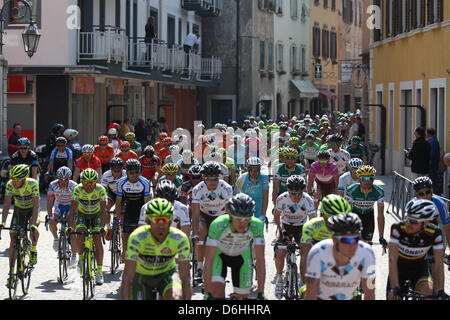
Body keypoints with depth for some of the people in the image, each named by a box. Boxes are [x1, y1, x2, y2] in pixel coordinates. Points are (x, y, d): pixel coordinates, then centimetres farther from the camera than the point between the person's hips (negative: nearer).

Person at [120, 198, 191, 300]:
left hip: (167, 273, 0)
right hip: (141, 276, 0)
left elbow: (186, 279, -30)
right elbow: (126, 280, -35)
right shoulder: (137, 238, -32)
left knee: (175, 298, -31)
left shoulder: (180, 239, -29)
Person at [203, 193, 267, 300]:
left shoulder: (256, 225, -34)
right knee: (217, 292, -22)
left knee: (242, 296, 1)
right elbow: (209, 259, -38)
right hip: (219, 254, -2)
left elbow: (260, 259, -33)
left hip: (242, 256, 2)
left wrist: (260, 293, -37)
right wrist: (207, 293, -42)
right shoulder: (218, 225, -39)